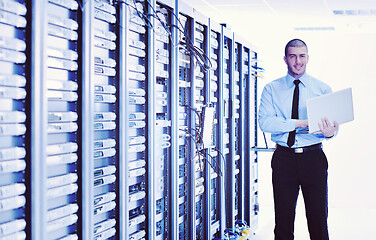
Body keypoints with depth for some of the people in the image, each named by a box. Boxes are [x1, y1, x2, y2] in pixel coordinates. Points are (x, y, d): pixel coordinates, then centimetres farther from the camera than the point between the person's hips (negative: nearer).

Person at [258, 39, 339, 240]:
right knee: (283, 221, 7)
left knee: (318, 220, 3)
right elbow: (264, 122, -9)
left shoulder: (322, 89, 7)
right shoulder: (271, 89, 5)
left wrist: (329, 132, -23)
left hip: (314, 158, 0)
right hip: (284, 160, 0)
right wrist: (301, 123, -19)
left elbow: (332, 124, 2)